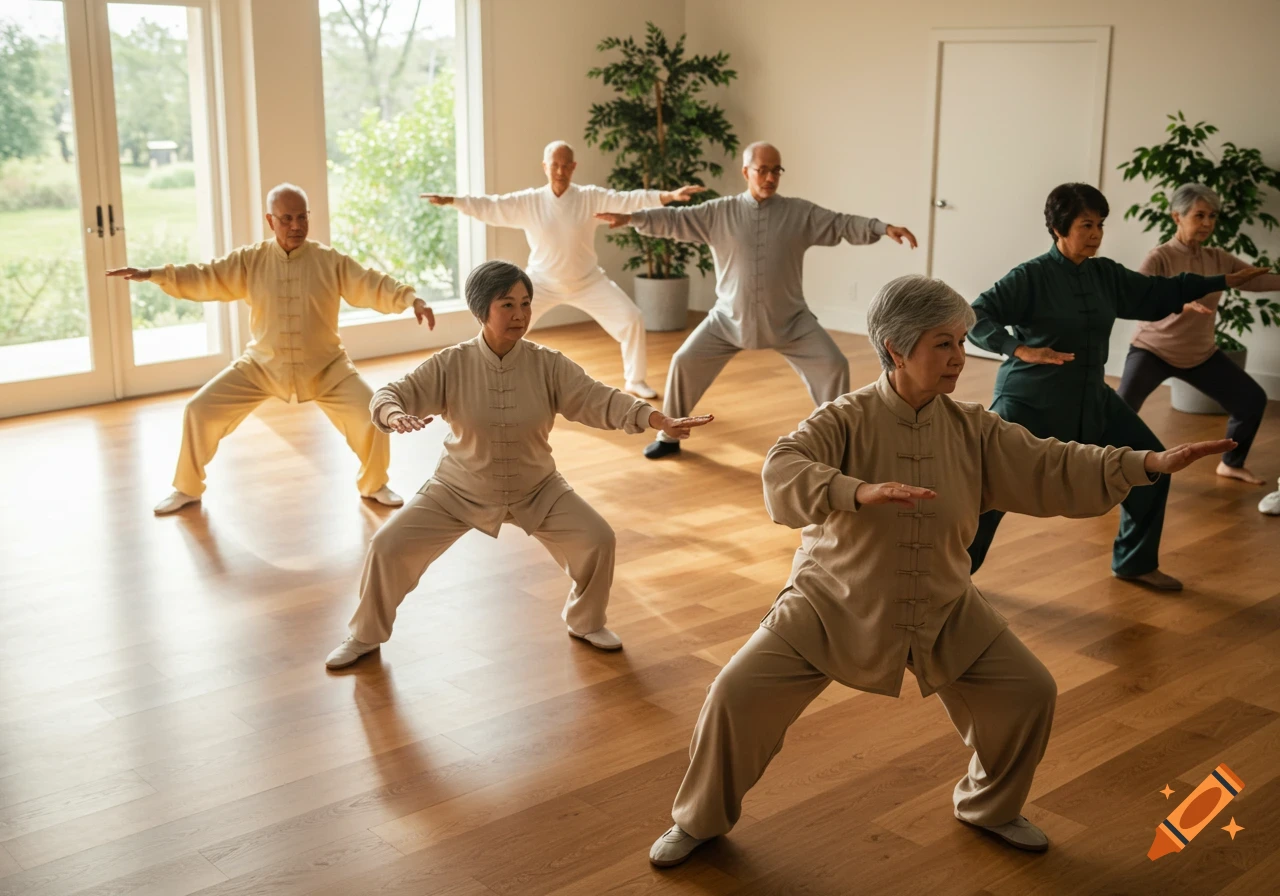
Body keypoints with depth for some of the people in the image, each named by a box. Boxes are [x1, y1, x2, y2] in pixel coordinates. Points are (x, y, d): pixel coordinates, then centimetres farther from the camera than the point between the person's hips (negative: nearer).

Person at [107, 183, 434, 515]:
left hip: (324, 367, -1)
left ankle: (373, 485, 14)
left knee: (372, 415, -15)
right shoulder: (250, 261, -5)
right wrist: (154, 274, -19)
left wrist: (412, 300, -32)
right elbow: (204, 279, -7)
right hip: (262, 366, 1)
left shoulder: (330, 261, -9)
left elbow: (374, 287, -15)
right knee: (200, 410, -6)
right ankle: (187, 489, 17)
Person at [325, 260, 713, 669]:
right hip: (460, 489, -1)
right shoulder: (450, 365, -18)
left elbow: (600, 399, -21)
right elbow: (390, 394, -20)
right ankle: (365, 636, 17)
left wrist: (660, 420, -36)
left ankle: (585, 621, 19)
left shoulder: (548, 365, -16)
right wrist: (395, 415, -47)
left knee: (597, 540, -11)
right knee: (388, 546, -9)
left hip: (536, 490, 1)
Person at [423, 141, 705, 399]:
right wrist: (450, 200, -24)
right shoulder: (528, 202, -13)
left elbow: (629, 199, -20)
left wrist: (669, 195, -31)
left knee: (631, 321, -7)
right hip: (542, 282, 0)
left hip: (588, 281, 1)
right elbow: (490, 207, -14)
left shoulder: (592, 198, -13)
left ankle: (635, 381, 15)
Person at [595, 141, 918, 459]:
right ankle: (669, 436, 15)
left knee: (833, 366, -8)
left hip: (789, 320, 0)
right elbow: (674, 220, -6)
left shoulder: (802, 213, -3)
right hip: (730, 318, 0)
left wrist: (884, 227, -20)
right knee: (685, 362, -3)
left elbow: (844, 225, -6)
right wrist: (631, 217, -18)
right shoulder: (719, 212, -4)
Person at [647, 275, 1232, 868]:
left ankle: (991, 807, 33)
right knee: (738, 693, -13)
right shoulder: (846, 420, -19)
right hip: (833, 606, -4)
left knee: (1030, 692, 2)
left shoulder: (973, 430, -6)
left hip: (942, 614, 4)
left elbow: (1055, 469, -6)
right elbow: (781, 473, -35)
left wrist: (1152, 463, -17)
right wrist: (862, 492, -52)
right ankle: (700, 819, 15)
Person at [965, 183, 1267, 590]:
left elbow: (1158, 293, 18)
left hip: (1091, 400, 7)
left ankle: (1135, 563, 27)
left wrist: (1224, 281, 20)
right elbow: (976, 316, -20)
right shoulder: (1031, 276, -15)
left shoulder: (1105, 274, 4)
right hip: (1030, 401, -7)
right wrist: (1021, 349, -33)